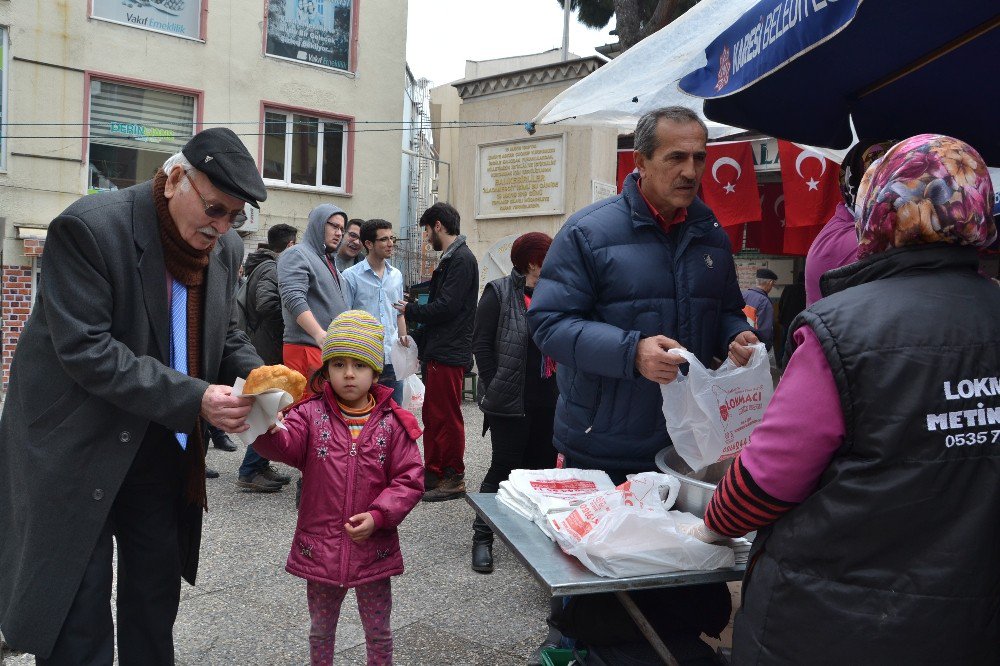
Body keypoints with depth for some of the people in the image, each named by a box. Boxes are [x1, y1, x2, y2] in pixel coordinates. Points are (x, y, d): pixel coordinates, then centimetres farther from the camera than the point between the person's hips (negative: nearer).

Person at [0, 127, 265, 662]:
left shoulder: (225, 248, 0)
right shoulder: (89, 227, -20)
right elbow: (85, 349, -25)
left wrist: (254, 375, -11)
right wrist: (193, 398, -30)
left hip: (164, 447, 6)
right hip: (79, 445, -5)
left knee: (157, 594, 17)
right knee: (77, 610, 5)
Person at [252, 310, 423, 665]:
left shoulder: (392, 422, -6)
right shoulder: (311, 414, -5)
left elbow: (409, 479, -6)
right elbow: (285, 445, -24)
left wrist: (378, 516, -18)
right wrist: (270, 429, -46)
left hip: (373, 548, 0)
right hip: (320, 547, 1)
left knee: (378, 632, 18)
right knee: (321, 629, 22)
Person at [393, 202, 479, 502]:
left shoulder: (462, 259, -13)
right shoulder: (449, 258, 19)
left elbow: (446, 307, -20)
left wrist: (410, 310, -7)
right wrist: (415, 306, 6)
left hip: (449, 353, -10)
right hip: (437, 351, 10)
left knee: (447, 417, -3)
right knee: (432, 415, 14)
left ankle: (454, 478, 6)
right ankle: (432, 474, 23)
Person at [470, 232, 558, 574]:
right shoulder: (499, 293, -5)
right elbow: (481, 344, -7)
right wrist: (496, 389, -9)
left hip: (547, 401, 5)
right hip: (511, 402, -5)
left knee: (542, 466, 10)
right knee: (505, 467, 1)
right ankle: (482, 537, 15)